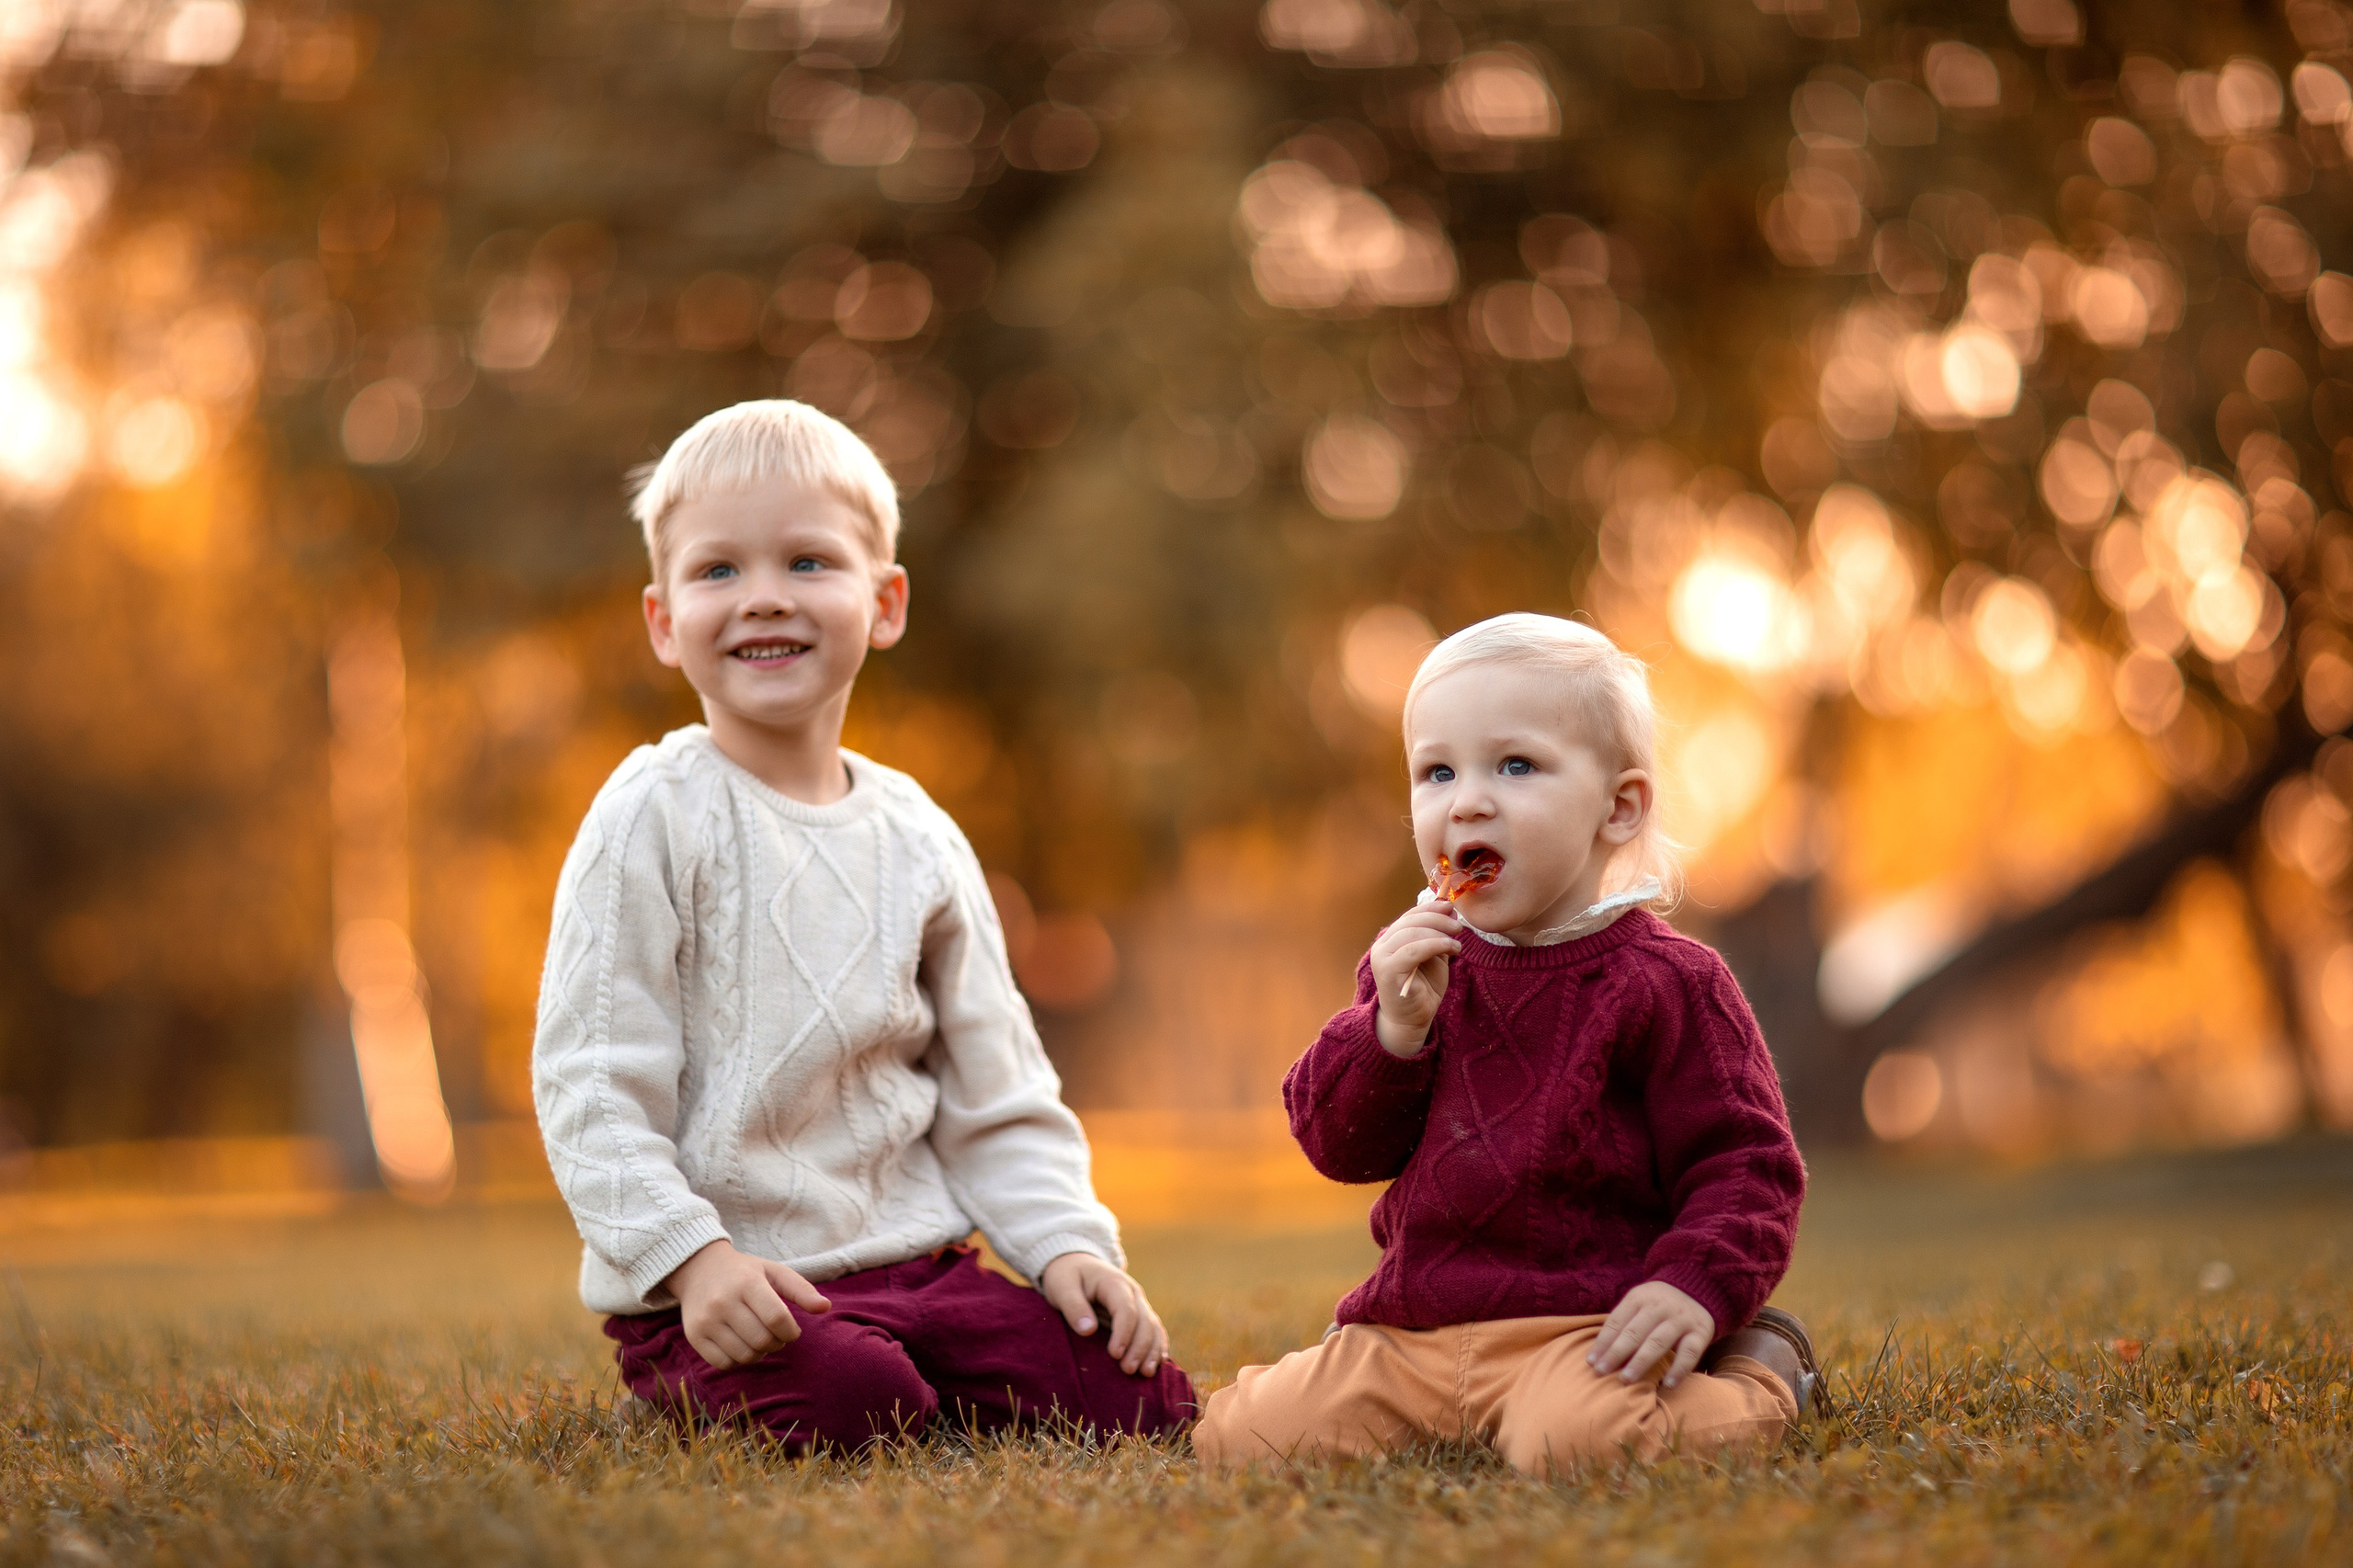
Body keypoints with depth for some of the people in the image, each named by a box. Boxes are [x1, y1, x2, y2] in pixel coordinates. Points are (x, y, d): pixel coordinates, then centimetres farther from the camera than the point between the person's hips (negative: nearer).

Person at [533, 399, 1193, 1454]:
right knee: (852, 1404, -33)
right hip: (716, 1292, -5)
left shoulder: (916, 839, 9)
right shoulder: (654, 820, -8)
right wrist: (692, 1255, -23)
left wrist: (1064, 1241, -1)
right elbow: (590, 1081, -12)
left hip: (908, 1263, 5)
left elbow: (995, 1090, 14)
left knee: (1142, 1396, -11)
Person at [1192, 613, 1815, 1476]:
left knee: (1573, 1435, -35)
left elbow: (1743, 1163, -4)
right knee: (1235, 1431, -7)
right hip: (1413, 1330, 5)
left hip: (1587, 1327, -5)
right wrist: (1393, 1028, -11)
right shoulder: (1418, 966, 12)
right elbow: (1338, 1144, 7)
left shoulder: (1666, 983, -4)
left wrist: (1696, 1288, -21)